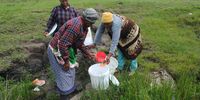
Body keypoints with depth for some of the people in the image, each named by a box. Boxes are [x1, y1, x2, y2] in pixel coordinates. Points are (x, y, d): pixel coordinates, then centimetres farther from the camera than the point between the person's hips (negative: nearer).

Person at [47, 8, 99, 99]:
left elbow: (79, 43, 11)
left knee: (70, 71, 22)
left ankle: (70, 88, 42)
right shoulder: (75, 26, -32)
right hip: (56, 50, -10)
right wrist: (66, 60, -23)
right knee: (64, 74, 1)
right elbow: (63, 44, -32)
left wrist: (88, 53, 3)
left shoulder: (84, 26, 1)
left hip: (65, 49, 10)